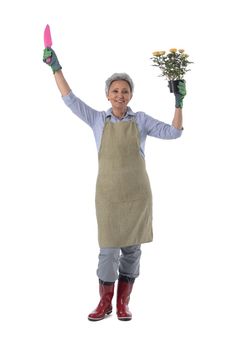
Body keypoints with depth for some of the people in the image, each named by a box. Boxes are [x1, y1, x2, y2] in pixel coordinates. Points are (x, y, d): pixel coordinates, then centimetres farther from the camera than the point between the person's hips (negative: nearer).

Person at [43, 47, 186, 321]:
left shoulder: (141, 119, 6)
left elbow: (173, 132, 4)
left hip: (137, 193, 1)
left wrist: (179, 102, -3)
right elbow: (70, 100, 3)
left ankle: (123, 304, 20)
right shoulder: (98, 120, 6)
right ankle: (104, 304, 16)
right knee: (109, 250, 0)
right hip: (108, 193, -1)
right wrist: (56, 67, 1)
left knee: (132, 249, 6)